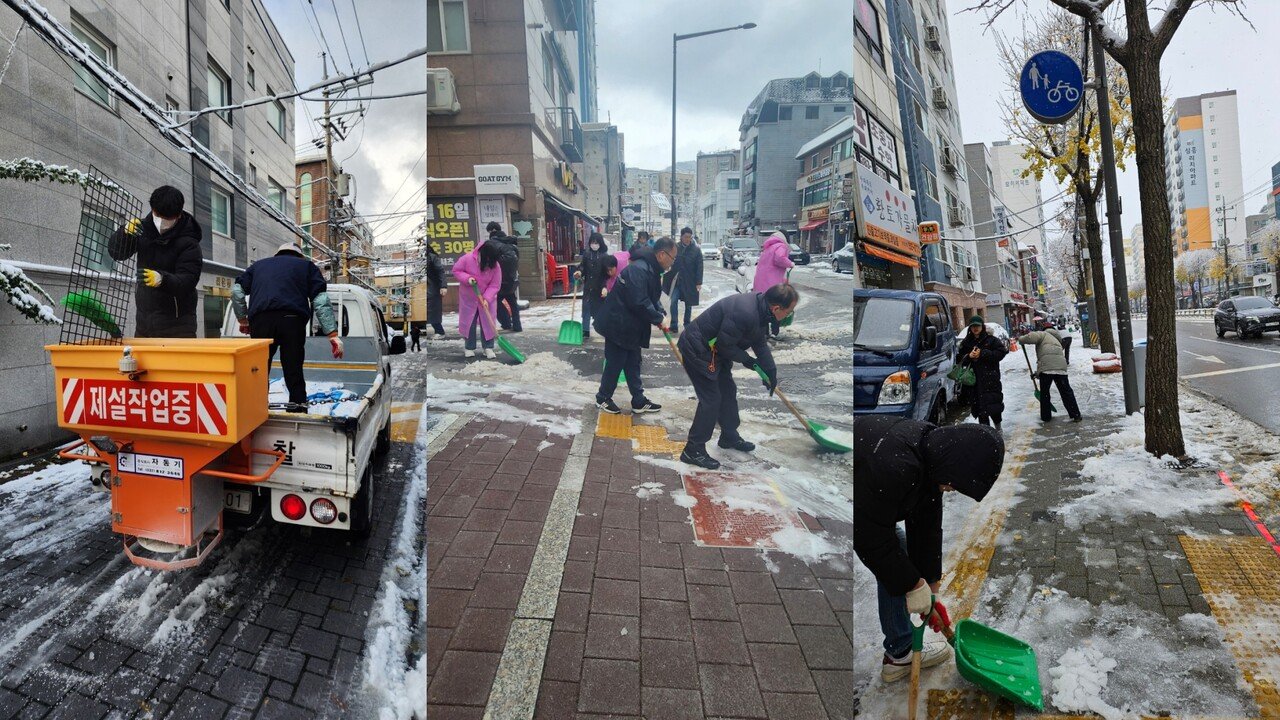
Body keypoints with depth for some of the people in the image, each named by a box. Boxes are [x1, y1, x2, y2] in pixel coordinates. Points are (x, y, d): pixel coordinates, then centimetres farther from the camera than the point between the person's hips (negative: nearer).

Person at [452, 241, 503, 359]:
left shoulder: (495, 266, -17)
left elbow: (495, 285, -15)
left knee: (487, 323, 2)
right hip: (468, 299, 0)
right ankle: (469, 347, 20)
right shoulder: (467, 259, -20)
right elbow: (456, 270, -9)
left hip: (486, 300, 1)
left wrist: (487, 299, -26)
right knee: (468, 323, 8)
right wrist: (467, 278, -26)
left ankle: (488, 347, 12)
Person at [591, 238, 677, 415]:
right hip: (618, 325, -10)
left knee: (633, 363, 15)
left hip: (631, 326, 10)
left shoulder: (651, 269, 7)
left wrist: (661, 315, -2)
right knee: (615, 363, 4)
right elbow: (639, 303, -31)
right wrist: (659, 319, -20)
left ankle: (639, 401, 24)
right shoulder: (638, 270, -26)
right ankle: (602, 398, 22)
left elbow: (653, 297, 15)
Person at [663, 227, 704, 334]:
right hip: (676, 280, 0)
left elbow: (699, 267, -5)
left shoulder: (696, 250, -4)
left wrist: (699, 282, -11)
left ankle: (687, 325, 25)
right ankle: (674, 325, -4)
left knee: (688, 304, 10)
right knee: (673, 302, -10)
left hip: (690, 282, 0)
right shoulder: (675, 248, -1)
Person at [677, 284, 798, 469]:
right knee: (711, 398, -8)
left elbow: (760, 343, 10)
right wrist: (746, 359, -9)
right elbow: (724, 345, -24)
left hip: (713, 349, 10)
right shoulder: (744, 313, -34)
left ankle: (730, 437, 35)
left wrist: (770, 371, 9)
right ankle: (693, 450, 2)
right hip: (697, 349, -10)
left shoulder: (760, 307, -2)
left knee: (728, 391, 18)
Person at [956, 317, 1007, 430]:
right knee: (980, 406, 2)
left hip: (991, 378, -2)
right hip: (975, 378, 2)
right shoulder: (966, 342, 10)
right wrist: (968, 356, -11)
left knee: (994, 404, -2)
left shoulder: (991, 340, 2)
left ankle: (998, 427, 20)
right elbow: (959, 359, 9)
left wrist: (982, 353, -14)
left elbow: (1001, 352, -7)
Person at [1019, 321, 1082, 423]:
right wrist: (1038, 372, 36)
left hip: (1046, 367, -5)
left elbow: (1032, 337, -10)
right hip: (1061, 366, 5)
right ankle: (1076, 415, 12)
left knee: (1044, 392, 10)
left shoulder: (1043, 334, 15)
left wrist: (1021, 339, 9)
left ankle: (1046, 416, 17)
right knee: (1066, 392, 12)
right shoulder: (1057, 339, 36)